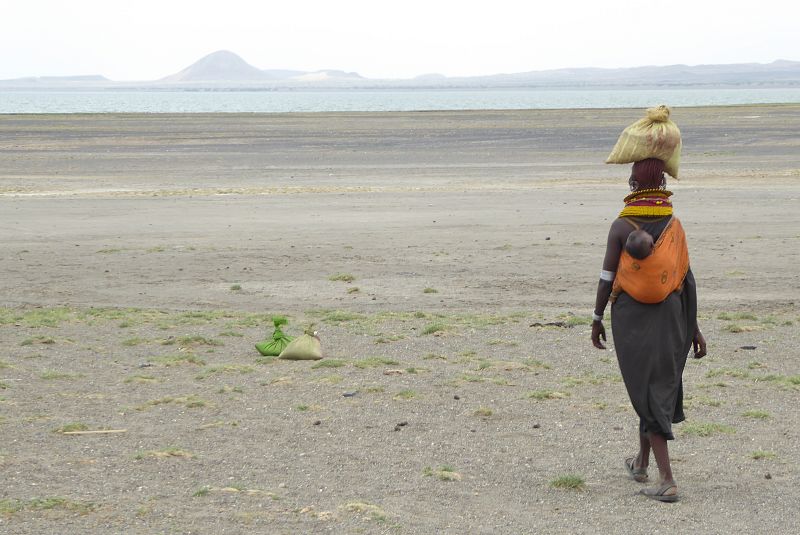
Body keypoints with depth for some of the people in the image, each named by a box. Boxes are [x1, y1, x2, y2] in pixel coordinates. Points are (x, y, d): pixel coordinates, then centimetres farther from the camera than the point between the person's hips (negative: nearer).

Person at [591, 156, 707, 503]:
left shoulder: (621, 226, -9)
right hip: (668, 317, 3)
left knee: (647, 394, 0)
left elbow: (607, 276, -8)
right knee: (661, 384, 21)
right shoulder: (674, 226, -2)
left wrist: (596, 319, 4)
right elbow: (687, 280, -1)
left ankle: (667, 480, -10)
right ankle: (641, 462, 38)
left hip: (630, 317, -3)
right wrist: (694, 328, 5)